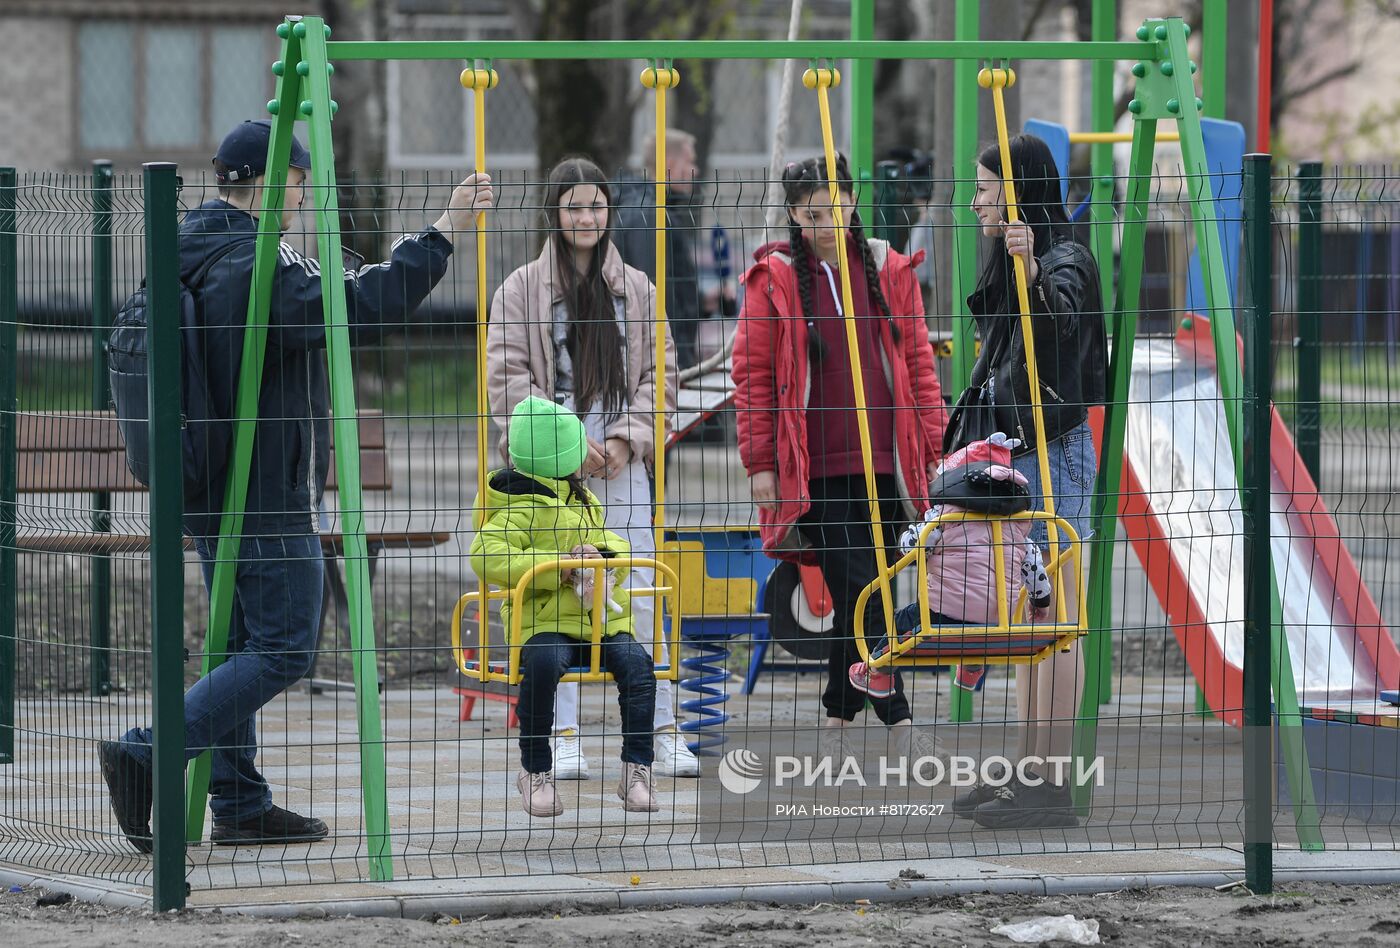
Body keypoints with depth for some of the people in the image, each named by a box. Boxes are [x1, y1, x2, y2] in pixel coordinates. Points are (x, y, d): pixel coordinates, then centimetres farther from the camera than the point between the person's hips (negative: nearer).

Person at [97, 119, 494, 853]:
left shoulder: (195, 258, 10)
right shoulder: (258, 270, -21)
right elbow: (364, 302, -29)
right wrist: (444, 234, -26)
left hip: (215, 490, 10)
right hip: (266, 496, -10)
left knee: (244, 646, 15)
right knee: (284, 649, -5)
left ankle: (238, 805, 17)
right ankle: (146, 757, -11)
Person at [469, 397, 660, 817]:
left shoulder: (583, 501, 22)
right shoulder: (523, 506, -6)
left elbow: (614, 545, 25)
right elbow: (486, 557, -19)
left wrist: (603, 554, -3)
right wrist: (558, 567, -22)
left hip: (601, 622, 6)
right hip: (547, 621, -6)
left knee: (637, 664, -23)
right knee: (543, 664, -38)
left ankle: (637, 771, -17)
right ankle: (536, 771, -18)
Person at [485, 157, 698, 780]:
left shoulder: (635, 287, 11)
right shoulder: (522, 288, 3)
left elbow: (659, 372, 10)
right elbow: (507, 378, -3)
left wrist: (626, 439, -5)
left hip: (621, 464, 2)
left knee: (641, 597, -2)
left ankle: (662, 731, 1)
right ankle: (565, 737, 5)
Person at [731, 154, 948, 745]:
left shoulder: (889, 271, 8)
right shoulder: (774, 278, 1)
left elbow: (917, 362, 12)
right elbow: (752, 373, 2)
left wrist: (932, 448, 8)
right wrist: (760, 463, -2)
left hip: (881, 462, 3)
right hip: (814, 469, -3)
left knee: (857, 596, 8)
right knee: (860, 593, -10)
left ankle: (840, 713, 20)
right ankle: (897, 721, -14)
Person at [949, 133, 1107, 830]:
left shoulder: (1065, 261, -13)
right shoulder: (1007, 264, 16)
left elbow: (1062, 320, -36)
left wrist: (1032, 274, -54)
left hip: (1052, 451, -10)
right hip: (1017, 451, 10)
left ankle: (1052, 788, -7)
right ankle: (1028, 776, 16)